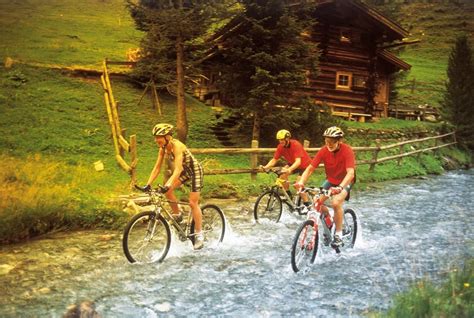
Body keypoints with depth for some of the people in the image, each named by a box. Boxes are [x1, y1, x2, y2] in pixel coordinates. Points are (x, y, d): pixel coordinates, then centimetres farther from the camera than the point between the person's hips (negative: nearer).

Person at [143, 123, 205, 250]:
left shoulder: (177, 146, -30)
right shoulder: (163, 149, -7)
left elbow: (178, 169, -39)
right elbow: (157, 168, -5)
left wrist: (169, 185, -49)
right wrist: (148, 184, -15)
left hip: (195, 170, -7)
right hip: (185, 171, 7)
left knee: (193, 203, -9)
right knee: (167, 190, -13)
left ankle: (199, 235, 1)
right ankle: (177, 215, 8)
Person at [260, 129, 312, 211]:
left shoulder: (296, 145, -33)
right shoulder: (280, 147, -15)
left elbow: (298, 161, -42)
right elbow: (274, 160, -14)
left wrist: (289, 170, -59)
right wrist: (265, 167, -32)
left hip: (304, 164, -6)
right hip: (292, 163, 6)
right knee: (282, 175, -17)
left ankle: (307, 204, -2)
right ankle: (288, 194, 3)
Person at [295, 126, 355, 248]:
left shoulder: (347, 150, -28)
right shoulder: (324, 151, -17)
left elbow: (350, 172, -39)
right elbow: (310, 168, -19)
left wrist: (340, 187, -54)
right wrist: (301, 181, -37)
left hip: (345, 181, -4)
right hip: (330, 180, 4)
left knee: (336, 202, -29)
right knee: (317, 201, -15)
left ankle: (338, 234, -11)